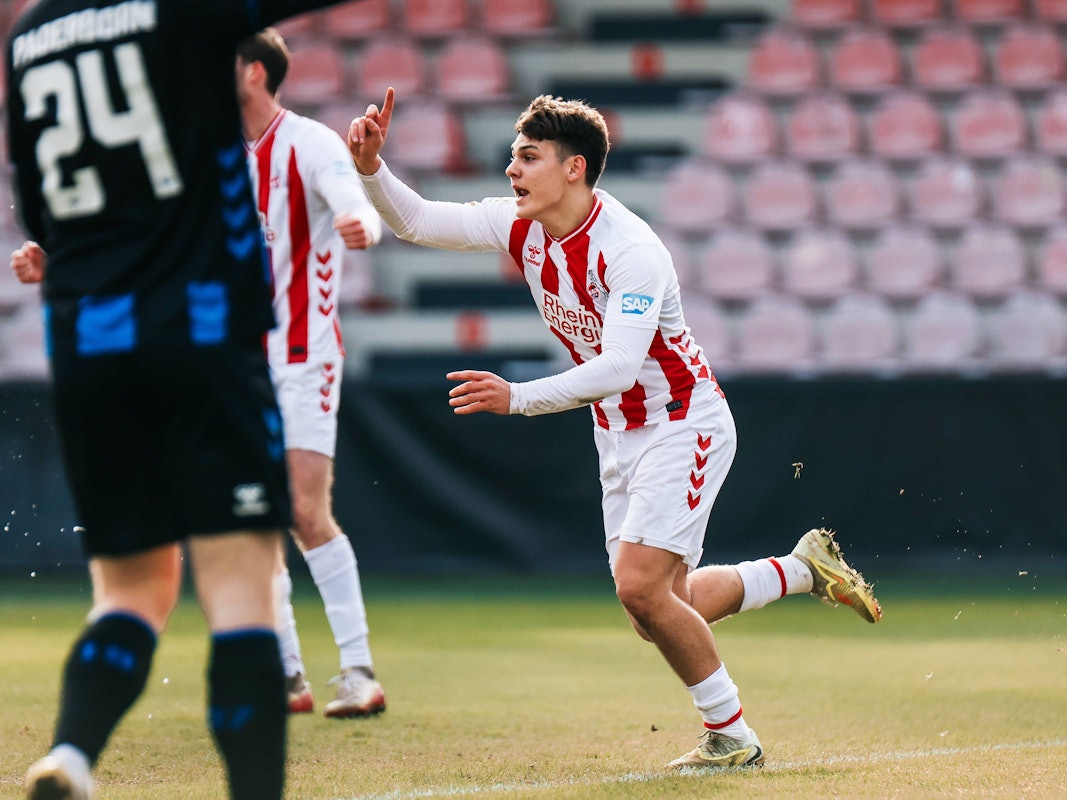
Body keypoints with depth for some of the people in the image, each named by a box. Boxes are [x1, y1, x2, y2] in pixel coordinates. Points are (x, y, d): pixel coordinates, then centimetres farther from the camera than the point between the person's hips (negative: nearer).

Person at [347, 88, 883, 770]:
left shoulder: (631, 249, -26)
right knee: (662, 611, 7)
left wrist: (518, 398, -43)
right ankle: (803, 567, 29)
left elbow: (619, 366, -35)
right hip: (620, 436, 8)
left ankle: (732, 734, -2)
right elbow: (417, 222, -2)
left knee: (641, 588, -20)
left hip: (684, 424, -8)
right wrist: (372, 168, -21)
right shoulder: (520, 226, -4)